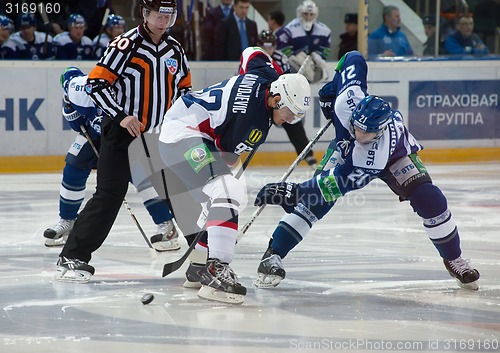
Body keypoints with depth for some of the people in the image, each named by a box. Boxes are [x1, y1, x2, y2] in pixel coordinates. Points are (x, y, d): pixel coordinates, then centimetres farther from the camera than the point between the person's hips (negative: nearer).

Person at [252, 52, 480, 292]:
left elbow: (339, 184, -43)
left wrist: (293, 192, -48)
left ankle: (454, 259, 6)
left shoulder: (374, 158, -45)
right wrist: (331, 88, -6)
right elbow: (355, 59, -20)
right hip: (346, 147, 3)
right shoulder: (348, 99, -40)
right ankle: (272, 256, -17)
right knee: (315, 201, -20)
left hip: (397, 153, -3)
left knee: (430, 200, -19)